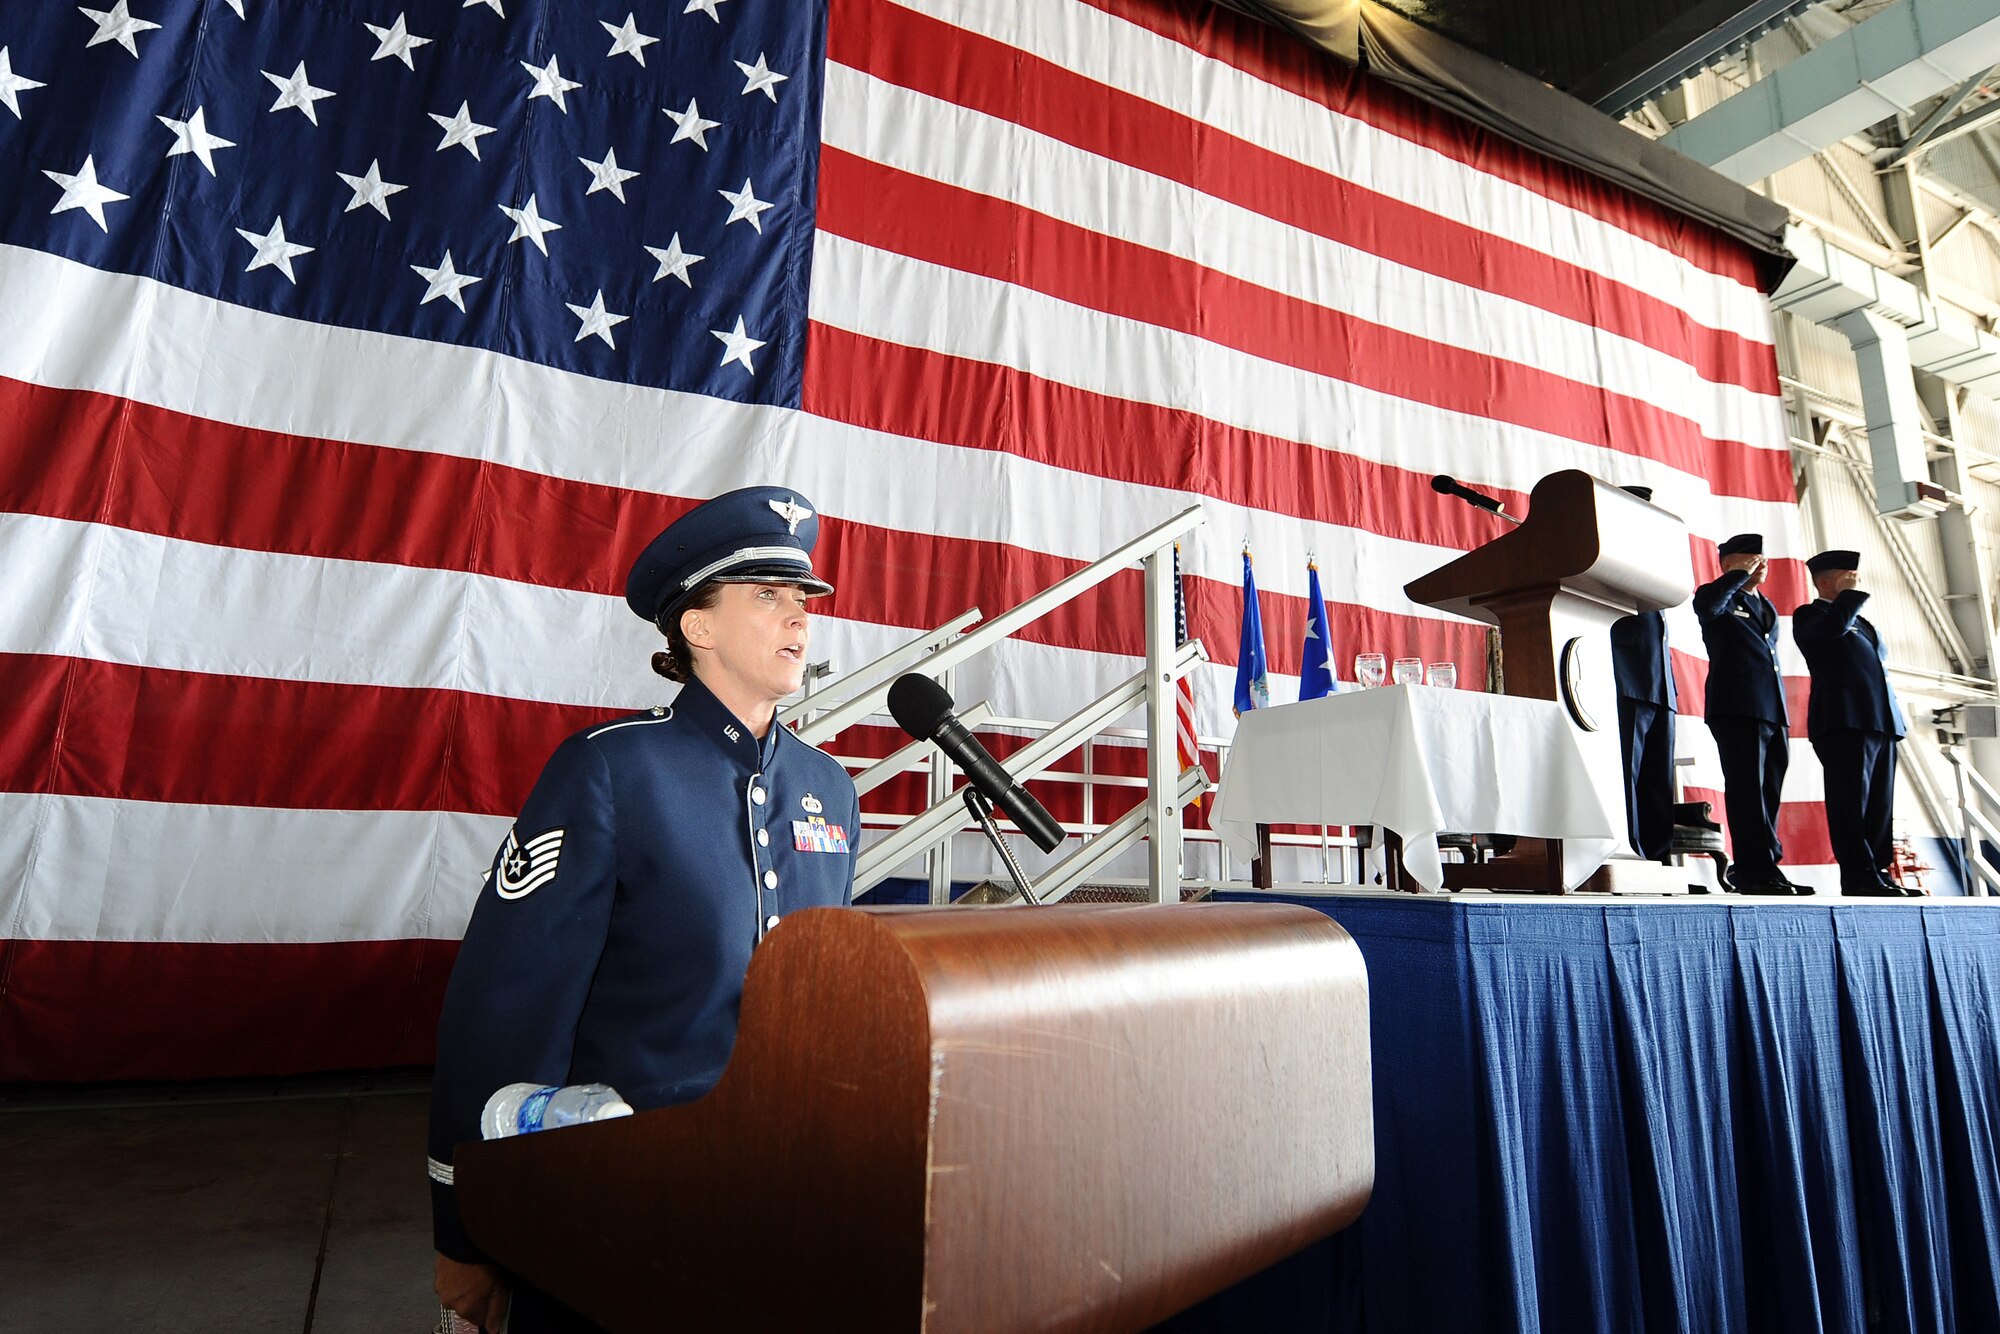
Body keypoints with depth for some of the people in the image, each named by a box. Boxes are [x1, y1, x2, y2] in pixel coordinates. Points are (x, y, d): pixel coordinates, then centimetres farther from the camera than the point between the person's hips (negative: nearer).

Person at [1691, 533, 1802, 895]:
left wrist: (1784, 716, 20)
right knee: (1748, 789, -10)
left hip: (1773, 711, 8)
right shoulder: (1717, 596, 4)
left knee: (1768, 791, 6)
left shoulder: (1767, 607, 26)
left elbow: (1771, 657, 27)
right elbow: (1708, 606, -23)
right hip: (1737, 707, -8)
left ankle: (1754, 868, 11)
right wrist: (1741, 575, -8)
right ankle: (1758, 870, -10)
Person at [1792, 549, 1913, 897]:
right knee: (1851, 801, -11)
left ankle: (1877, 872, 7)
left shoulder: (1860, 621, 28)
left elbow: (1876, 668, 27)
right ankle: (1860, 877, -13)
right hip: (1845, 719, -8)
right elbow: (1834, 625, -18)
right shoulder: (1809, 614, 4)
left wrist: (1893, 717, 17)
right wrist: (1850, 593, -1)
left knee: (1878, 804, 5)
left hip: (1881, 720, 8)